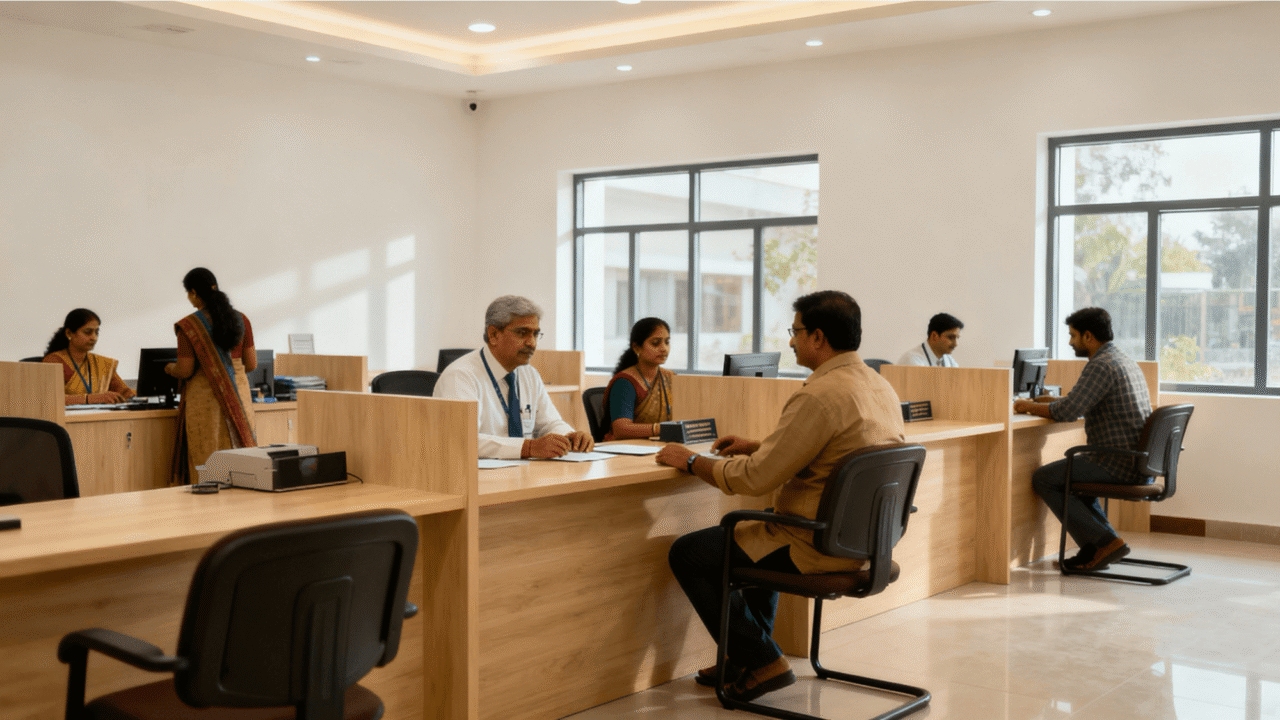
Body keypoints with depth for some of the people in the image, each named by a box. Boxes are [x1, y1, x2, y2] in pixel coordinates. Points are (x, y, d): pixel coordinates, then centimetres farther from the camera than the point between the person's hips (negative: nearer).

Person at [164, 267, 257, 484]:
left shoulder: (189, 326, -10)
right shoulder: (241, 319, 4)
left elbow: (185, 371, -10)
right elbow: (251, 364, 8)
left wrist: (170, 368, 12)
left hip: (205, 400, -4)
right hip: (239, 397, 5)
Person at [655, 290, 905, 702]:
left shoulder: (819, 397, -24)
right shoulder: (881, 388, 7)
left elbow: (754, 479, -23)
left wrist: (691, 461, -7)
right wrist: (757, 446, 17)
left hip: (818, 547, -10)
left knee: (687, 554, 2)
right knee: (754, 533, 34)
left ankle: (762, 663, 8)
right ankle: (748, 655, 36)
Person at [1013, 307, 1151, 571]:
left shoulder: (1101, 366, -16)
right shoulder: (1127, 362, 17)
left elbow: (1066, 412, -21)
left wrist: (1030, 406, -4)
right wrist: (1052, 401, 21)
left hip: (1119, 465, -10)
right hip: (1142, 466, 10)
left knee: (1043, 479, -2)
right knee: (1072, 475, 31)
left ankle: (1104, 542, -4)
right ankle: (1098, 549, 21)